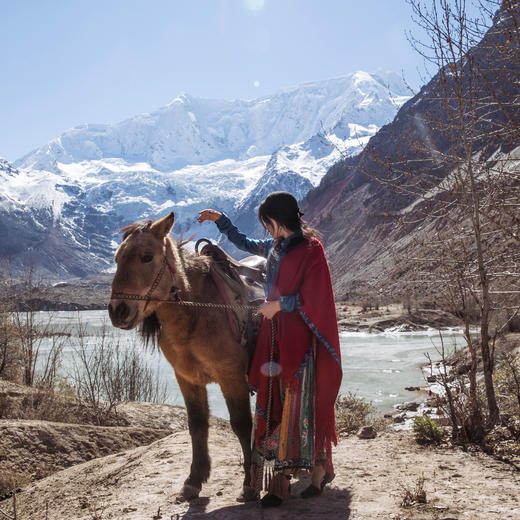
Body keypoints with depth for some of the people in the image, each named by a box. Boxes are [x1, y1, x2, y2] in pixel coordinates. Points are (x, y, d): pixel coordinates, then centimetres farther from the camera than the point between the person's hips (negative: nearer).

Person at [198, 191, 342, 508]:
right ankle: (282, 474, 12)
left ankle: (319, 468, 13)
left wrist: (280, 304, -10)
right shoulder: (274, 247, 13)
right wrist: (219, 219, 29)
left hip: (302, 339, -7)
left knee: (303, 403, -3)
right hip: (276, 337, 7)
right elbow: (244, 243, 31)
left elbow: (315, 298, -14)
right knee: (275, 404, 5)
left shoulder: (311, 249, -9)